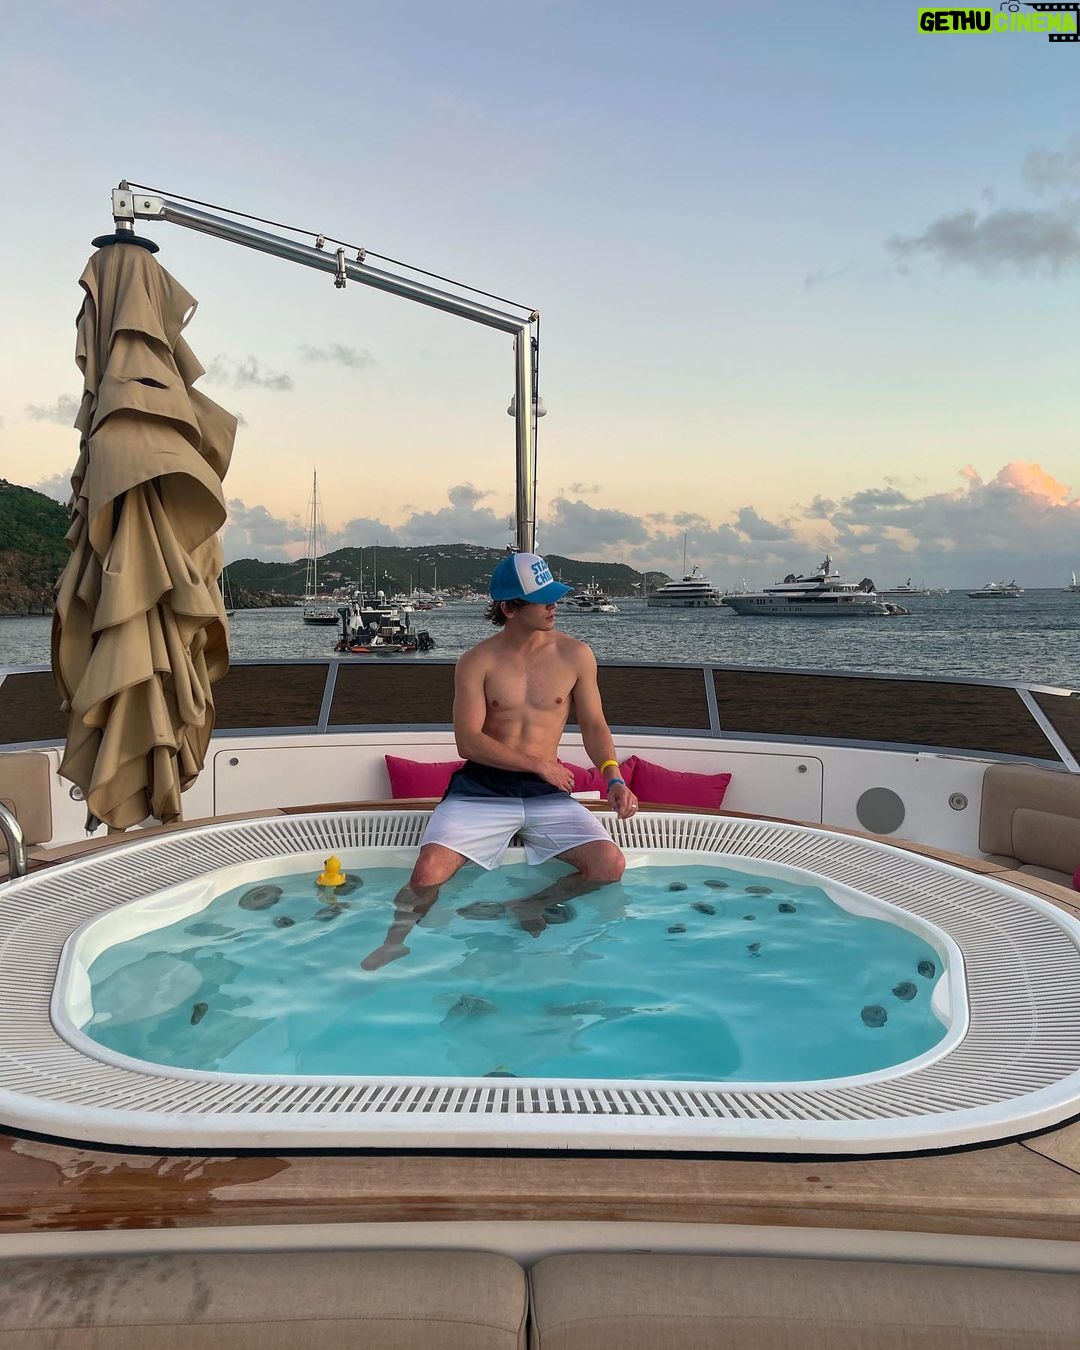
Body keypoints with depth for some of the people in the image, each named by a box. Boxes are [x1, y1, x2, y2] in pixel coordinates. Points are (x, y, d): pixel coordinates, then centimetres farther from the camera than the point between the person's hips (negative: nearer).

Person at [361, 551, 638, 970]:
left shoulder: (574, 656, 3)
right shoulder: (477, 663, -3)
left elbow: (594, 726, 7)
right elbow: (468, 742, -9)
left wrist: (614, 778, -10)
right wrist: (538, 764, -14)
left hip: (546, 794, 2)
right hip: (482, 789, -2)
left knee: (610, 865, -16)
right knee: (429, 871, -23)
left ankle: (530, 907, 5)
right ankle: (396, 940, 4)